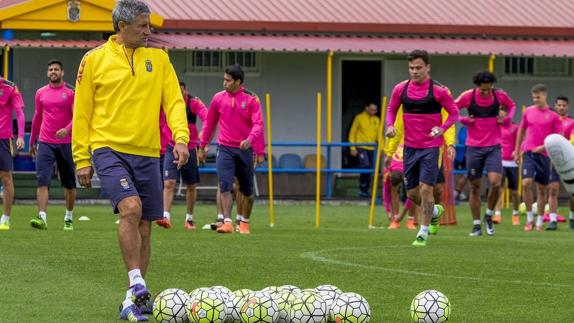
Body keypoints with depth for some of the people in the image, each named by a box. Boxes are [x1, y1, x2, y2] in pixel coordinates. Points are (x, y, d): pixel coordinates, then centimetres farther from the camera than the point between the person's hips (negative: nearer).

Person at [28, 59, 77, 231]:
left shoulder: (71, 92, 0)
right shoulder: (41, 93, 10)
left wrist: (67, 129, -26)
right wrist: (32, 142, 20)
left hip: (66, 142, -2)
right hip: (45, 144, 2)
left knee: (69, 184, 8)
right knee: (42, 180, -14)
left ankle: (69, 217, 23)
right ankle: (42, 218, -22)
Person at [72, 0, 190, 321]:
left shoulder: (159, 59, 9)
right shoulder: (94, 60, 2)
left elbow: (174, 101, 4)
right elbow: (82, 112, 5)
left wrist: (181, 138, -13)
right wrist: (82, 159, 2)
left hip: (147, 153, 4)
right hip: (109, 149, -4)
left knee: (144, 226, 6)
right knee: (130, 208, -25)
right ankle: (137, 284, -20)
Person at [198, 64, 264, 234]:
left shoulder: (251, 99, -3)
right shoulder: (218, 98, 5)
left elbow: (258, 123, -11)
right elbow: (209, 123, 14)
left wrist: (250, 139, -30)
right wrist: (202, 146, 16)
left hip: (244, 149, -1)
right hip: (225, 149, 1)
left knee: (247, 191, 9)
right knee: (225, 186, -15)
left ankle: (244, 222, 27)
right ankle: (227, 222, -19)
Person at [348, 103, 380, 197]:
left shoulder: (377, 120, 12)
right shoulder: (359, 118, 0)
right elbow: (352, 133, 1)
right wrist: (353, 148, -5)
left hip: (372, 148, 5)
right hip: (361, 148, -5)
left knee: (370, 171, 5)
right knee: (365, 166, -19)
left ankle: (366, 190, 16)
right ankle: (362, 188, -9)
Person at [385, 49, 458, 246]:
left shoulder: (438, 90, -9)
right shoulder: (400, 89, 2)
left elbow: (454, 112, 0)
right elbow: (391, 109, 15)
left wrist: (442, 128, -17)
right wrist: (390, 125, -4)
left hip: (430, 147, -4)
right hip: (410, 147, 5)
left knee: (426, 189, -12)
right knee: (412, 193, 9)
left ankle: (423, 233, 0)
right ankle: (435, 212, 39)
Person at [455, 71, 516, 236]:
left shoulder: (500, 95, -4)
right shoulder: (467, 96, -8)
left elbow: (511, 106, 17)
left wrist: (506, 118, -1)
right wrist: (464, 120, -11)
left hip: (493, 147, 0)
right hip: (474, 147, 0)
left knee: (495, 182, -16)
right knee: (475, 187, 4)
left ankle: (489, 215, 9)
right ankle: (476, 225, 14)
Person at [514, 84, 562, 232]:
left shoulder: (553, 115, -2)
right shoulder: (528, 111, 6)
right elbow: (521, 131, 18)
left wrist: (544, 146, -17)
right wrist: (517, 150, 18)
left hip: (544, 154, -1)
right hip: (528, 152, 1)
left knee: (541, 188, 6)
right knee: (526, 183, -17)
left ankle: (540, 221, 18)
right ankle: (529, 218, -5)